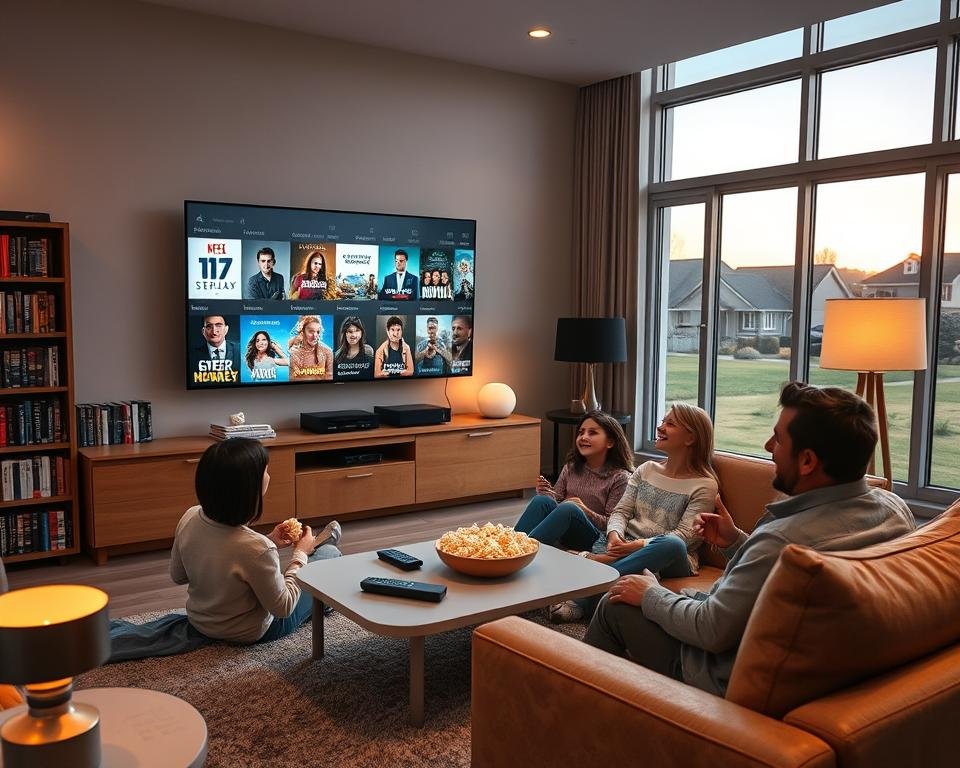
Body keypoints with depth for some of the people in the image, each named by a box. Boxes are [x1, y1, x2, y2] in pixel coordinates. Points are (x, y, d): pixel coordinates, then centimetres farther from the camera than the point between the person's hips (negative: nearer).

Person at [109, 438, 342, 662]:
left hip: (200, 620, 5)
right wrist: (300, 555, -9)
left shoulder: (189, 518, -20)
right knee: (330, 554, 15)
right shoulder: (257, 548, -39)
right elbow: (283, 608, -23)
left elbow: (178, 575, 0)